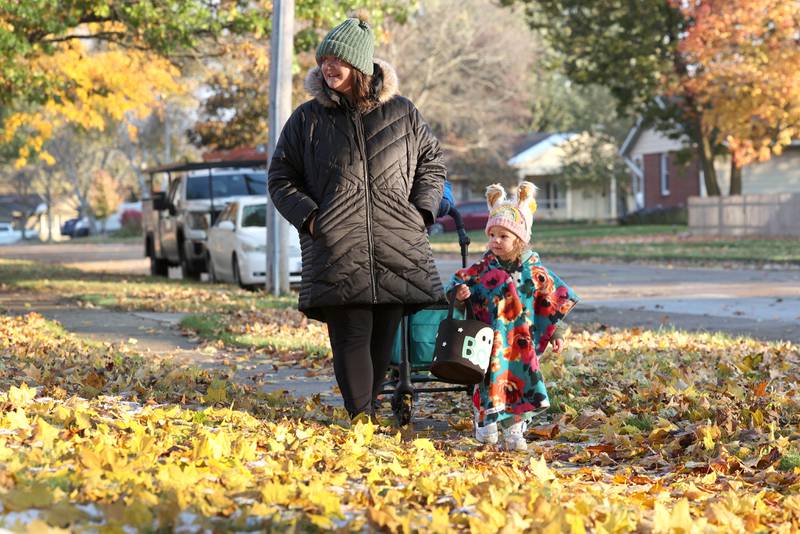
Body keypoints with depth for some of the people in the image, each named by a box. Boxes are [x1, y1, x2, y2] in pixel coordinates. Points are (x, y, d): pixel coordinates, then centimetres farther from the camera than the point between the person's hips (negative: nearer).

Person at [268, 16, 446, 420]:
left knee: (383, 338, 5)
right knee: (351, 338, -9)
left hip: (398, 250, 2)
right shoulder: (307, 119, 7)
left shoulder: (400, 113, 9)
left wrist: (421, 212, 7)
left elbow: (432, 162, 21)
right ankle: (362, 417, -5)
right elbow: (281, 179, 12)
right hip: (336, 251, -2)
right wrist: (309, 217, -4)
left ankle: (366, 408, 19)